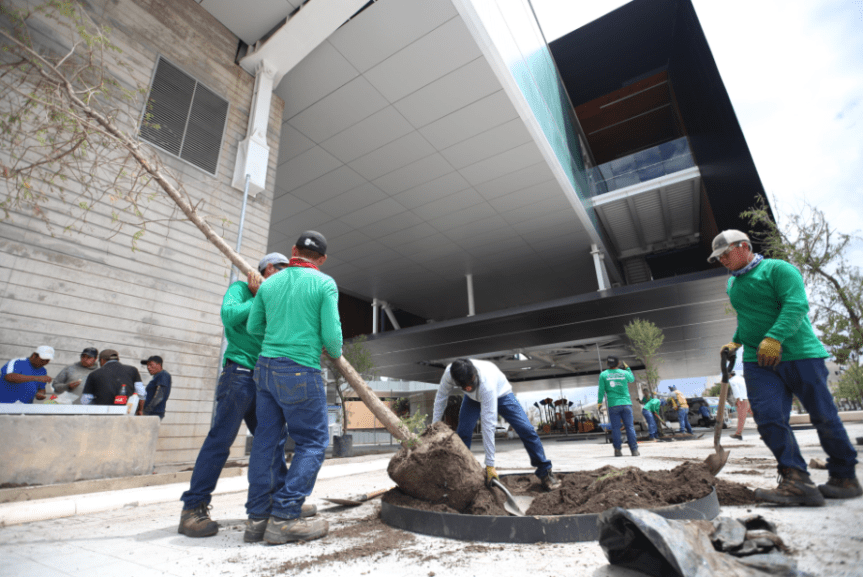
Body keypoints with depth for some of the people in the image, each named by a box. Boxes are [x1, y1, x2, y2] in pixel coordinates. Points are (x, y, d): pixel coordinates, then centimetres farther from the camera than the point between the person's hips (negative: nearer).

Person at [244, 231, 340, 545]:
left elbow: (253, 326, 16)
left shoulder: (269, 283, 10)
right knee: (313, 442, 4)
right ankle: (284, 518, 1)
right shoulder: (325, 284, -6)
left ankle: (258, 516, 17)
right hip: (301, 372, -6)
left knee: (267, 439, 12)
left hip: (265, 366, 6)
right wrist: (335, 352, 11)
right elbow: (331, 335, -11)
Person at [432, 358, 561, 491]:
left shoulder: (486, 382, -46)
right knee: (462, 433, -12)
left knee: (527, 430, -14)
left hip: (501, 394, -3)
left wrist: (490, 464, -37)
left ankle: (545, 472, 5)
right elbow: (441, 398, -13)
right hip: (473, 398, 3)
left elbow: (488, 424, -42)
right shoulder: (449, 373, -35)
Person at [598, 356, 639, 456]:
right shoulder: (624, 373, 4)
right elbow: (632, 379, 27)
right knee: (629, 427, 5)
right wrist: (627, 368, 38)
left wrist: (599, 402, 10)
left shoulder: (603, 375, 0)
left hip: (613, 405, -1)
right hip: (626, 403, 1)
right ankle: (634, 450, 5)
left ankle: (617, 450, 4)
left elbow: (601, 390, 0)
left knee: (615, 428, 3)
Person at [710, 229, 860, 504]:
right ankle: (797, 481, -9)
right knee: (768, 418, -10)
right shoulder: (732, 284, 17)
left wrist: (774, 338, -30)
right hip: (757, 361, 6)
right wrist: (735, 341, 21)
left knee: (824, 417, 5)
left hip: (799, 354, -5)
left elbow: (796, 305, -19)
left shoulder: (778, 269, -5)